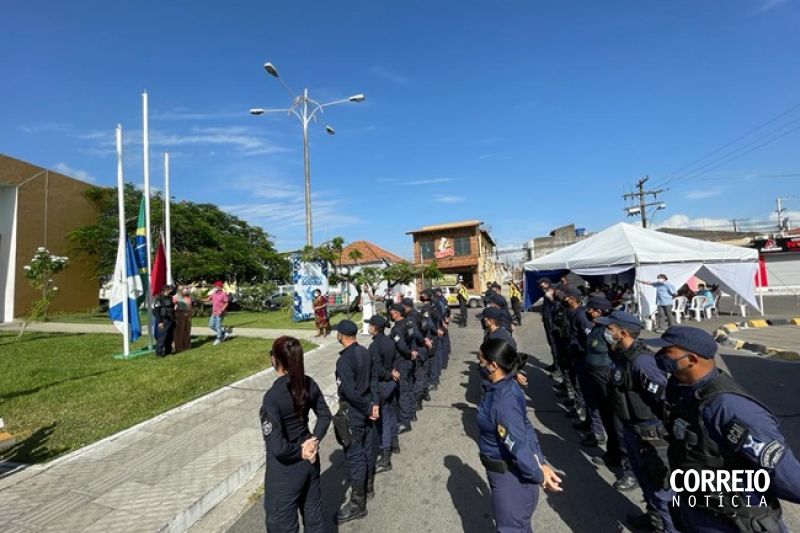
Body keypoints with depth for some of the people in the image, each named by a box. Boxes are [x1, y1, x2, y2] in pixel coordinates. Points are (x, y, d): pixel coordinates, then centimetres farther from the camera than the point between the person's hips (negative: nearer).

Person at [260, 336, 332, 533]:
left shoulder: (273, 396, -28)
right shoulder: (309, 384, -9)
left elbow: (276, 447, -27)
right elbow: (325, 415, 3)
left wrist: (300, 452, -11)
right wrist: (314, 440, -4)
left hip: (286, 468, -6)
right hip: (310, 458, 6)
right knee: (313, 512, 26)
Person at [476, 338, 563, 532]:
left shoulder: (502, 402, -34)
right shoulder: (507, 387, -5)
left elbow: (518, 445, -28)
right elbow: (525, 428, 3)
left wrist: (539, 477, -14)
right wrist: (541, 463, 7)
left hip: (510, 475, -8)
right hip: (508, 470, 8)